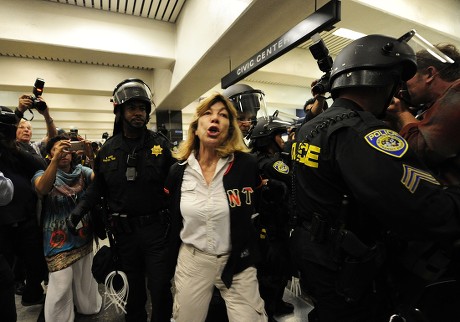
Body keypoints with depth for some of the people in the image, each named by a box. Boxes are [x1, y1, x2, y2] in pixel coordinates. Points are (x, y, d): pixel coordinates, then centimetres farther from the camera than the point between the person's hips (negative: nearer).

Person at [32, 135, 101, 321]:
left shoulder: (81, 172, 2)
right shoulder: (43, 173, -5)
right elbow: (42, 189, -27)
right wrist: (55, 159, -37)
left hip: (83, 235, 3)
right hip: (59, 239, -2)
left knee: (85, 279, 16)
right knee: (60, 286, 1)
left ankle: (88, 307, 41)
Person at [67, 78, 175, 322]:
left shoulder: (159, 144, -5)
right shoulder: (108, 149, 3)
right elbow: (98, 186, 12)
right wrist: (80, 209, -1)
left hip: (156, 228, -2)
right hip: (124, 230, 3)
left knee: (161, 290, 8)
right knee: (133, 289, 22)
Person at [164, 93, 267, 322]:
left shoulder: (246, 164, -13)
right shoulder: (178, 171, -5)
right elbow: (172, 221, 6)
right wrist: (170, 264, 12)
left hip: (238, 262, -2)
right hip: (191, 261, 3)